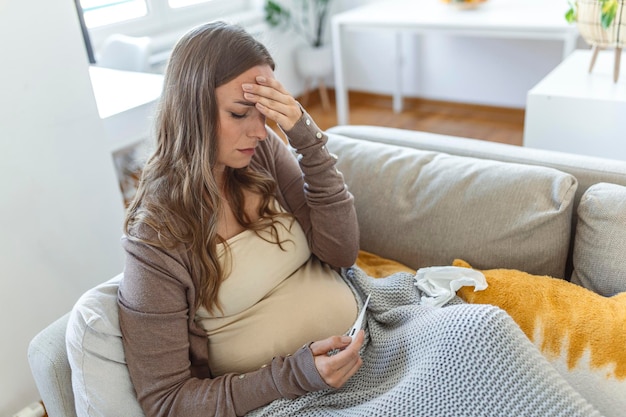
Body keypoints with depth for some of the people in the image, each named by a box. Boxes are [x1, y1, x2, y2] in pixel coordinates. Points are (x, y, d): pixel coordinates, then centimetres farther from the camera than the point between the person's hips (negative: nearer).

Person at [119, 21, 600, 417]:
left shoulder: (262, 151, -1)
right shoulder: (154, 236, -13)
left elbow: (342, 252, -2)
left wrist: (308, 140, -15)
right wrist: (297, 374, -21)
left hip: (366, 332, 5)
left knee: (481, 326, -22)